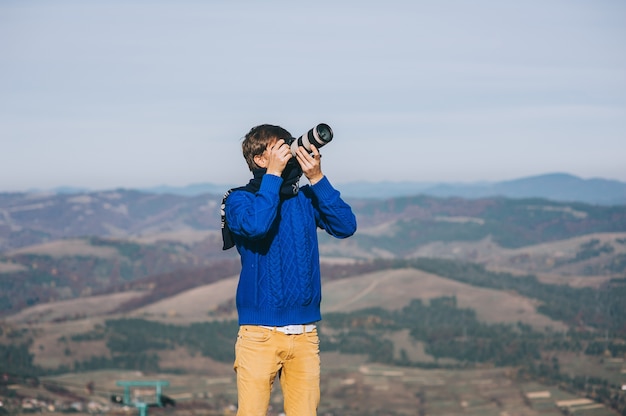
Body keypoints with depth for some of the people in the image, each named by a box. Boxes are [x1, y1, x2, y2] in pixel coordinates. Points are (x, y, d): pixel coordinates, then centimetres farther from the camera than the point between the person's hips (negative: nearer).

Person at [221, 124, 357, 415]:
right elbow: (256, 225, -22)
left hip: (305, 333, 4)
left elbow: (345, 226, -4)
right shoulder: (239, 199, 0)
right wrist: (273, 174, -15)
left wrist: (317, 178, -10)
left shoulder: (306, 198, 10)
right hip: (260, 333, -4)